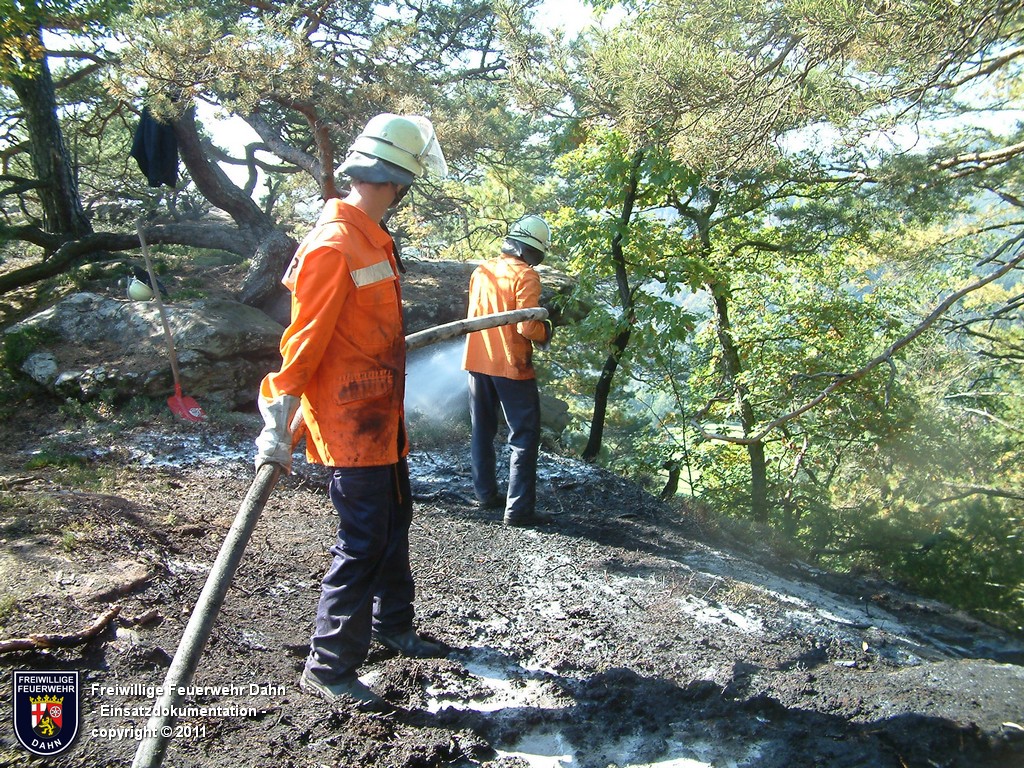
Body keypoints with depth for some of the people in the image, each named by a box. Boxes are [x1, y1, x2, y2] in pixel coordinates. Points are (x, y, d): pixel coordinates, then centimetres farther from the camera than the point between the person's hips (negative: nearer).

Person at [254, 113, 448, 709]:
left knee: (394, 522, 21)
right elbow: (304, 339, -21)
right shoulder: (334, 246, -19)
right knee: (363, 543, -3)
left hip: (383, 419, 10)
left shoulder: (374, 240, 12)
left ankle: (392, 625, 40)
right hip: (350, 423, -10)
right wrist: (279, 427, -20)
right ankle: (329, 668, 12)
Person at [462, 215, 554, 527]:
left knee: (482, 432, 18)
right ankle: (518, 509, -1)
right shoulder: (525, 275, -13)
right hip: (511, 366, -7)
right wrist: (545, 331, 0)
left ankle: (485, 493, 27)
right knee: (524, 438, 1)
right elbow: (527, 327, -20)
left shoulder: (481, 271, 6)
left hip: (477, 361, 7)